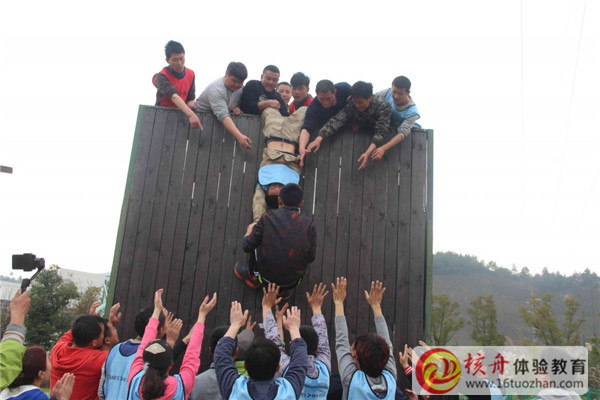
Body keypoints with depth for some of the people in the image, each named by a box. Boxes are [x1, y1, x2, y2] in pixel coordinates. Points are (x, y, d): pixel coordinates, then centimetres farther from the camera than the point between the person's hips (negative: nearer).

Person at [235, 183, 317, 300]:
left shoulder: (268, 218, -12)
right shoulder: (308, 224, -10)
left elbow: (247, 247, -7)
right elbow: (311, 258, -5)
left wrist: (249, 232, 15)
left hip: (267, 275, 0)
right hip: (292, 279, 0)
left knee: (257, 241, 21)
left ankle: (254, 277, 37)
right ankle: (286, 289, 25)